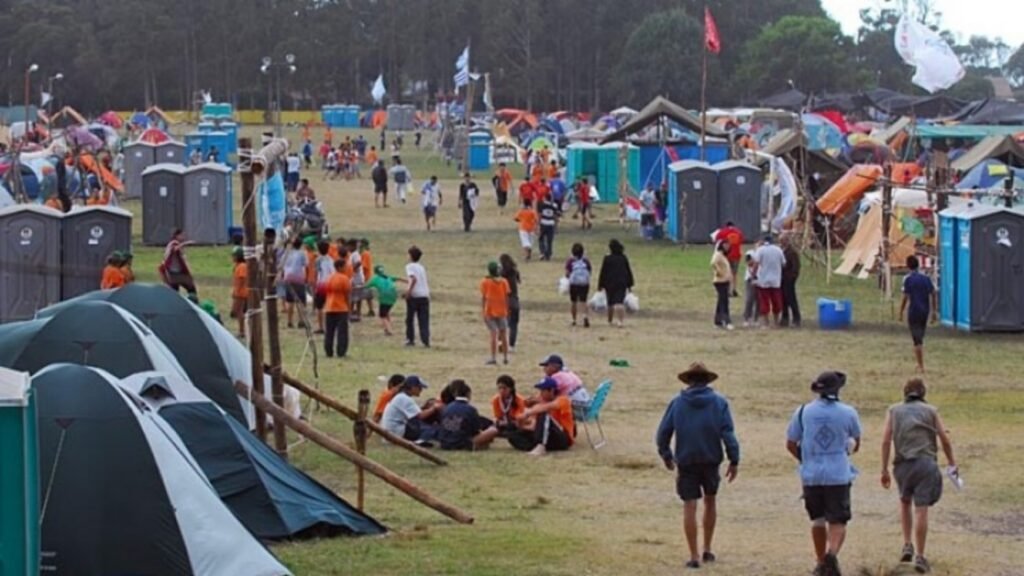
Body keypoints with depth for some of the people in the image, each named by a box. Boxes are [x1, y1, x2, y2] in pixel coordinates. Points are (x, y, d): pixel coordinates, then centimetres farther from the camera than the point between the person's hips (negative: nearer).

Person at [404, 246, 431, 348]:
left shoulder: (410, 266, -2)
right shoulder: (422, 267, 17)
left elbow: (414, 279, -19)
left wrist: (409, 291, -18)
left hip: (414, 296, -5)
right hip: (425, 296, 5)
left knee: (409, 319, 10)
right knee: (424, 321, 2)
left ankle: (410, 339, 13)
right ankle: (426, 340, -9)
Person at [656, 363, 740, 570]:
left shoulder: (677, 403, -1)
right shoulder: (719, 402, -2)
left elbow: (663, 433, 0)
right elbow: (728, 434, -9)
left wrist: (666, 455, 15)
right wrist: (734, 460, -6)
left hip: (686, 462, -1)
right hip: (711, 460, 1)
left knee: (689, 507, 1)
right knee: (710, 501, 20)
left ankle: (694, 556, -1)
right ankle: (707, 550, 22)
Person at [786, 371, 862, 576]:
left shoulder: (803, 412, 0)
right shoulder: (848, 413, -2)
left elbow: (790, 444, 5)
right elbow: (856, 442, 13)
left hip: (811, 475, 2)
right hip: (838, 475, -2)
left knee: (818, 520, 16)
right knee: (837, 521, 0)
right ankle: (832, 553, -26)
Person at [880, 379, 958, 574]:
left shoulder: (894, 410, 12)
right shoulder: (930, 411, 10)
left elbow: (886, 441, 4)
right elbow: (945, 440, 6)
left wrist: (884, 470, 5)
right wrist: (951, 463, 18)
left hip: (902, 464, 2)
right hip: (925, 463, -2)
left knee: (905, 502, 25)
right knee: (921, 510, -4)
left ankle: (907, 545, 16)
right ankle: (920, 556, -6)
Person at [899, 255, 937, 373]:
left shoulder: (908, 279, -10)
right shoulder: (926, 278, 5)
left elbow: (906, 297, -13)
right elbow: (933, 295, 5)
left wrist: (901, 313, -5)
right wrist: (934, 312, 11)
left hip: (913, 312, -5)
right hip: (925, 311, 5)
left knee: (917, 340, -1)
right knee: (920, 338, 19)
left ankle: (921, 366, -4)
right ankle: (919, 362, 26)